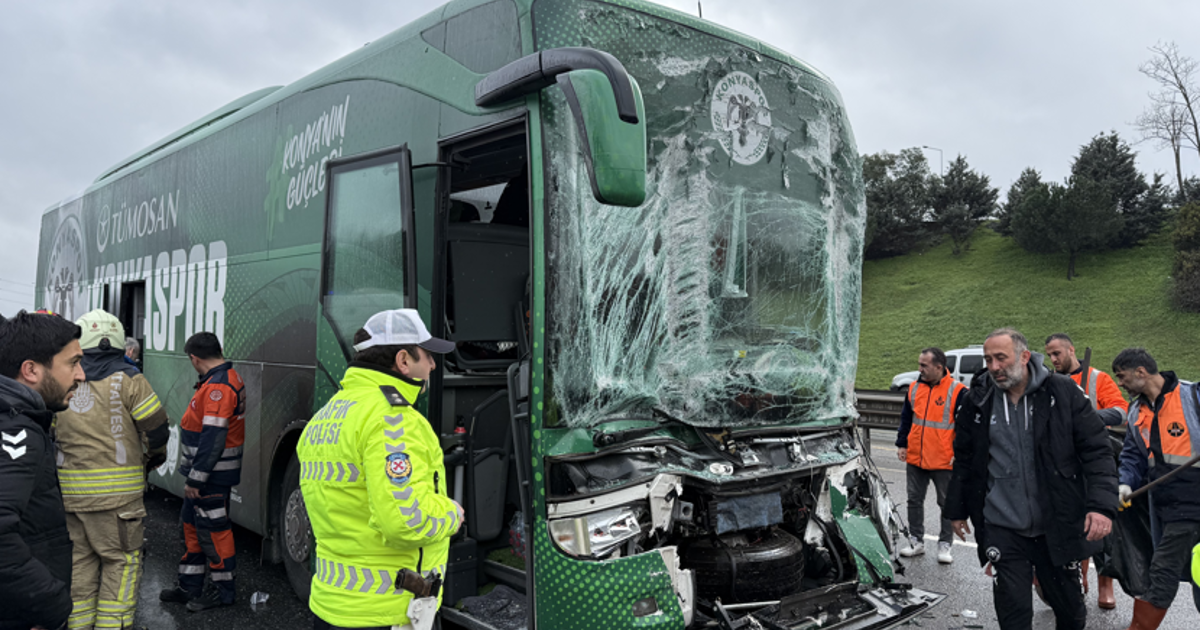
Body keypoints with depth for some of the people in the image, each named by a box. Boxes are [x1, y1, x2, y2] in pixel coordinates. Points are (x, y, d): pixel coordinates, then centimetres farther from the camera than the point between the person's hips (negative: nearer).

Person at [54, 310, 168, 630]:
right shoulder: (128, 380, -8)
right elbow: (156, 428, -10)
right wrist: (155, 456, 9)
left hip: (70, 491, 5)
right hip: (116, 493, -4)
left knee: (80, 560, 17)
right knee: (121, 560, 5)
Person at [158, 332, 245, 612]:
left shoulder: (218, 386, -22)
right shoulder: (227, 378, 12)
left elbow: (213, 438, -27)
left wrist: (196, 479, -23)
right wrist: (193, 476, 18)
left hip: (212, 475, -11)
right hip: (204, 472, 11)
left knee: (212, 529, 0)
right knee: (192, 525, 18)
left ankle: (222, 589, 13)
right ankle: (190, 585, 30)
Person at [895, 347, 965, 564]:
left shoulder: (957, 391, -10)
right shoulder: (914, 388, 5)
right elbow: (906, 418, 14)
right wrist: (902, 444, 9)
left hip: (944, 462, -5)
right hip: (915, 459, 5)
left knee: (947, 504, 8)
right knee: (914, 501, 11)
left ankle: (945, 545, 21)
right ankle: (916, 541, 24)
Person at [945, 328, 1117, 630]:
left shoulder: (1063, 393, -5)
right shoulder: (975, 401, 0)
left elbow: (1097, 452, -5)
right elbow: (964, 461, 11)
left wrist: (1102, 505, -17)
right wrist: (957, 511, 15)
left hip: (1056, 525, 0)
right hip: (1002, 528, 0)